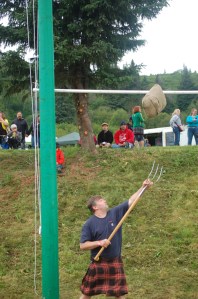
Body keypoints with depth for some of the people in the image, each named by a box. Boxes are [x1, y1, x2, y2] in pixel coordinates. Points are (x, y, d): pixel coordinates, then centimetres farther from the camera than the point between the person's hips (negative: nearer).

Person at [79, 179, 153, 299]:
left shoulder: (115, 213, 1)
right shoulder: (89, 223, -9)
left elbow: (130, 201, 1)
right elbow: (82, 245, -10)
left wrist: (143, 187, -7)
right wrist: (99, 243, -22)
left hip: (115, 262, 3)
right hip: (98, 264, -3)